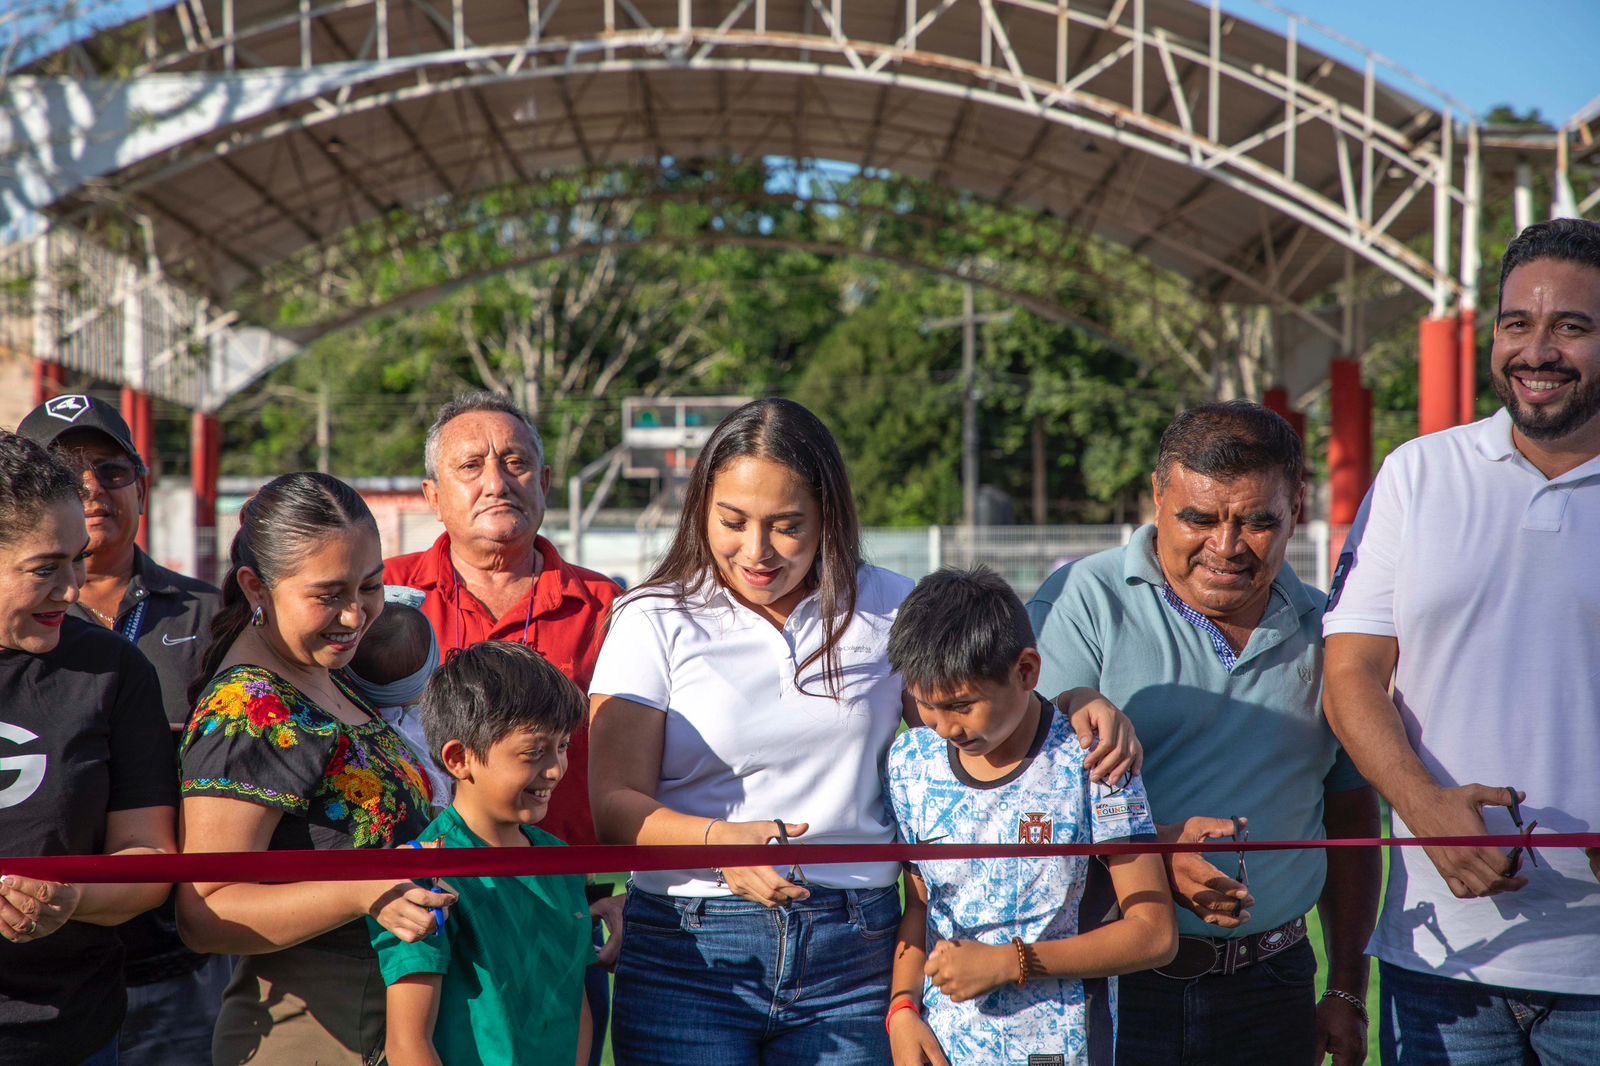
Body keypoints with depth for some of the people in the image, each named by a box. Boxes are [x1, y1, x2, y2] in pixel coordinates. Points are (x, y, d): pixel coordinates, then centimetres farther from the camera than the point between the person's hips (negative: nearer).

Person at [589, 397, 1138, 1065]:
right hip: (688, 956, -1)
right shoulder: (654, 622, 1)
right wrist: (716, 839, -25)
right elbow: (615, 804, -6)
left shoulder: (887, 609, 9)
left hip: (854, 958, 2)